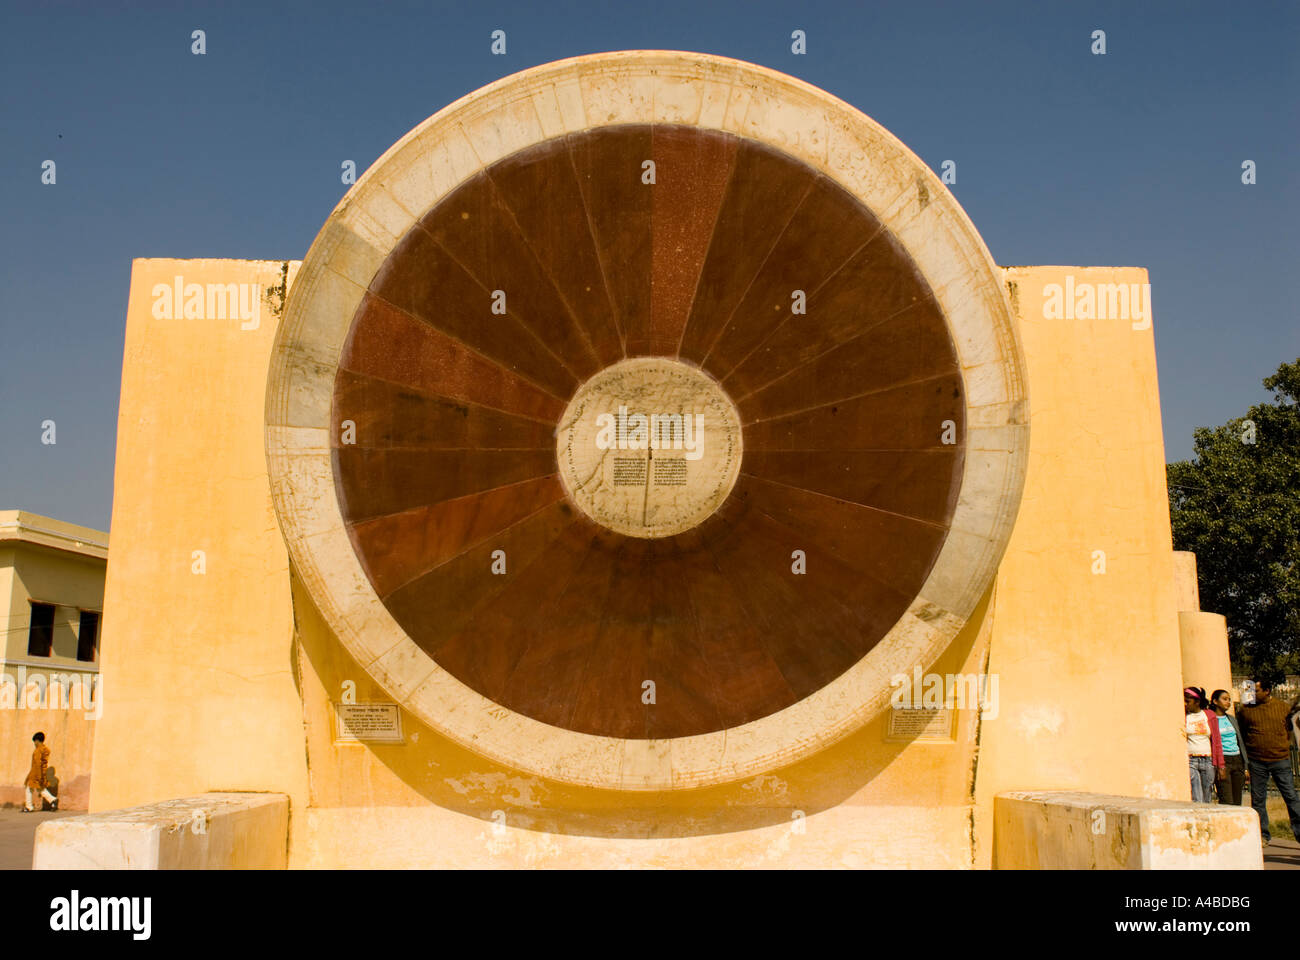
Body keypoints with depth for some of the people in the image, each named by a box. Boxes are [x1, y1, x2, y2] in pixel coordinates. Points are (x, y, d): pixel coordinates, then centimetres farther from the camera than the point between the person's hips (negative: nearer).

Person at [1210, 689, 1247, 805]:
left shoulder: (1232, 719, 17)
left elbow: (1240, 743, 19)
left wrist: (1245, 767, 14)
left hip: (1237, 761, 6)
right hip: (1222, 761, -6)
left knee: (1237, 802, 5)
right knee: (1227, 803, -13)